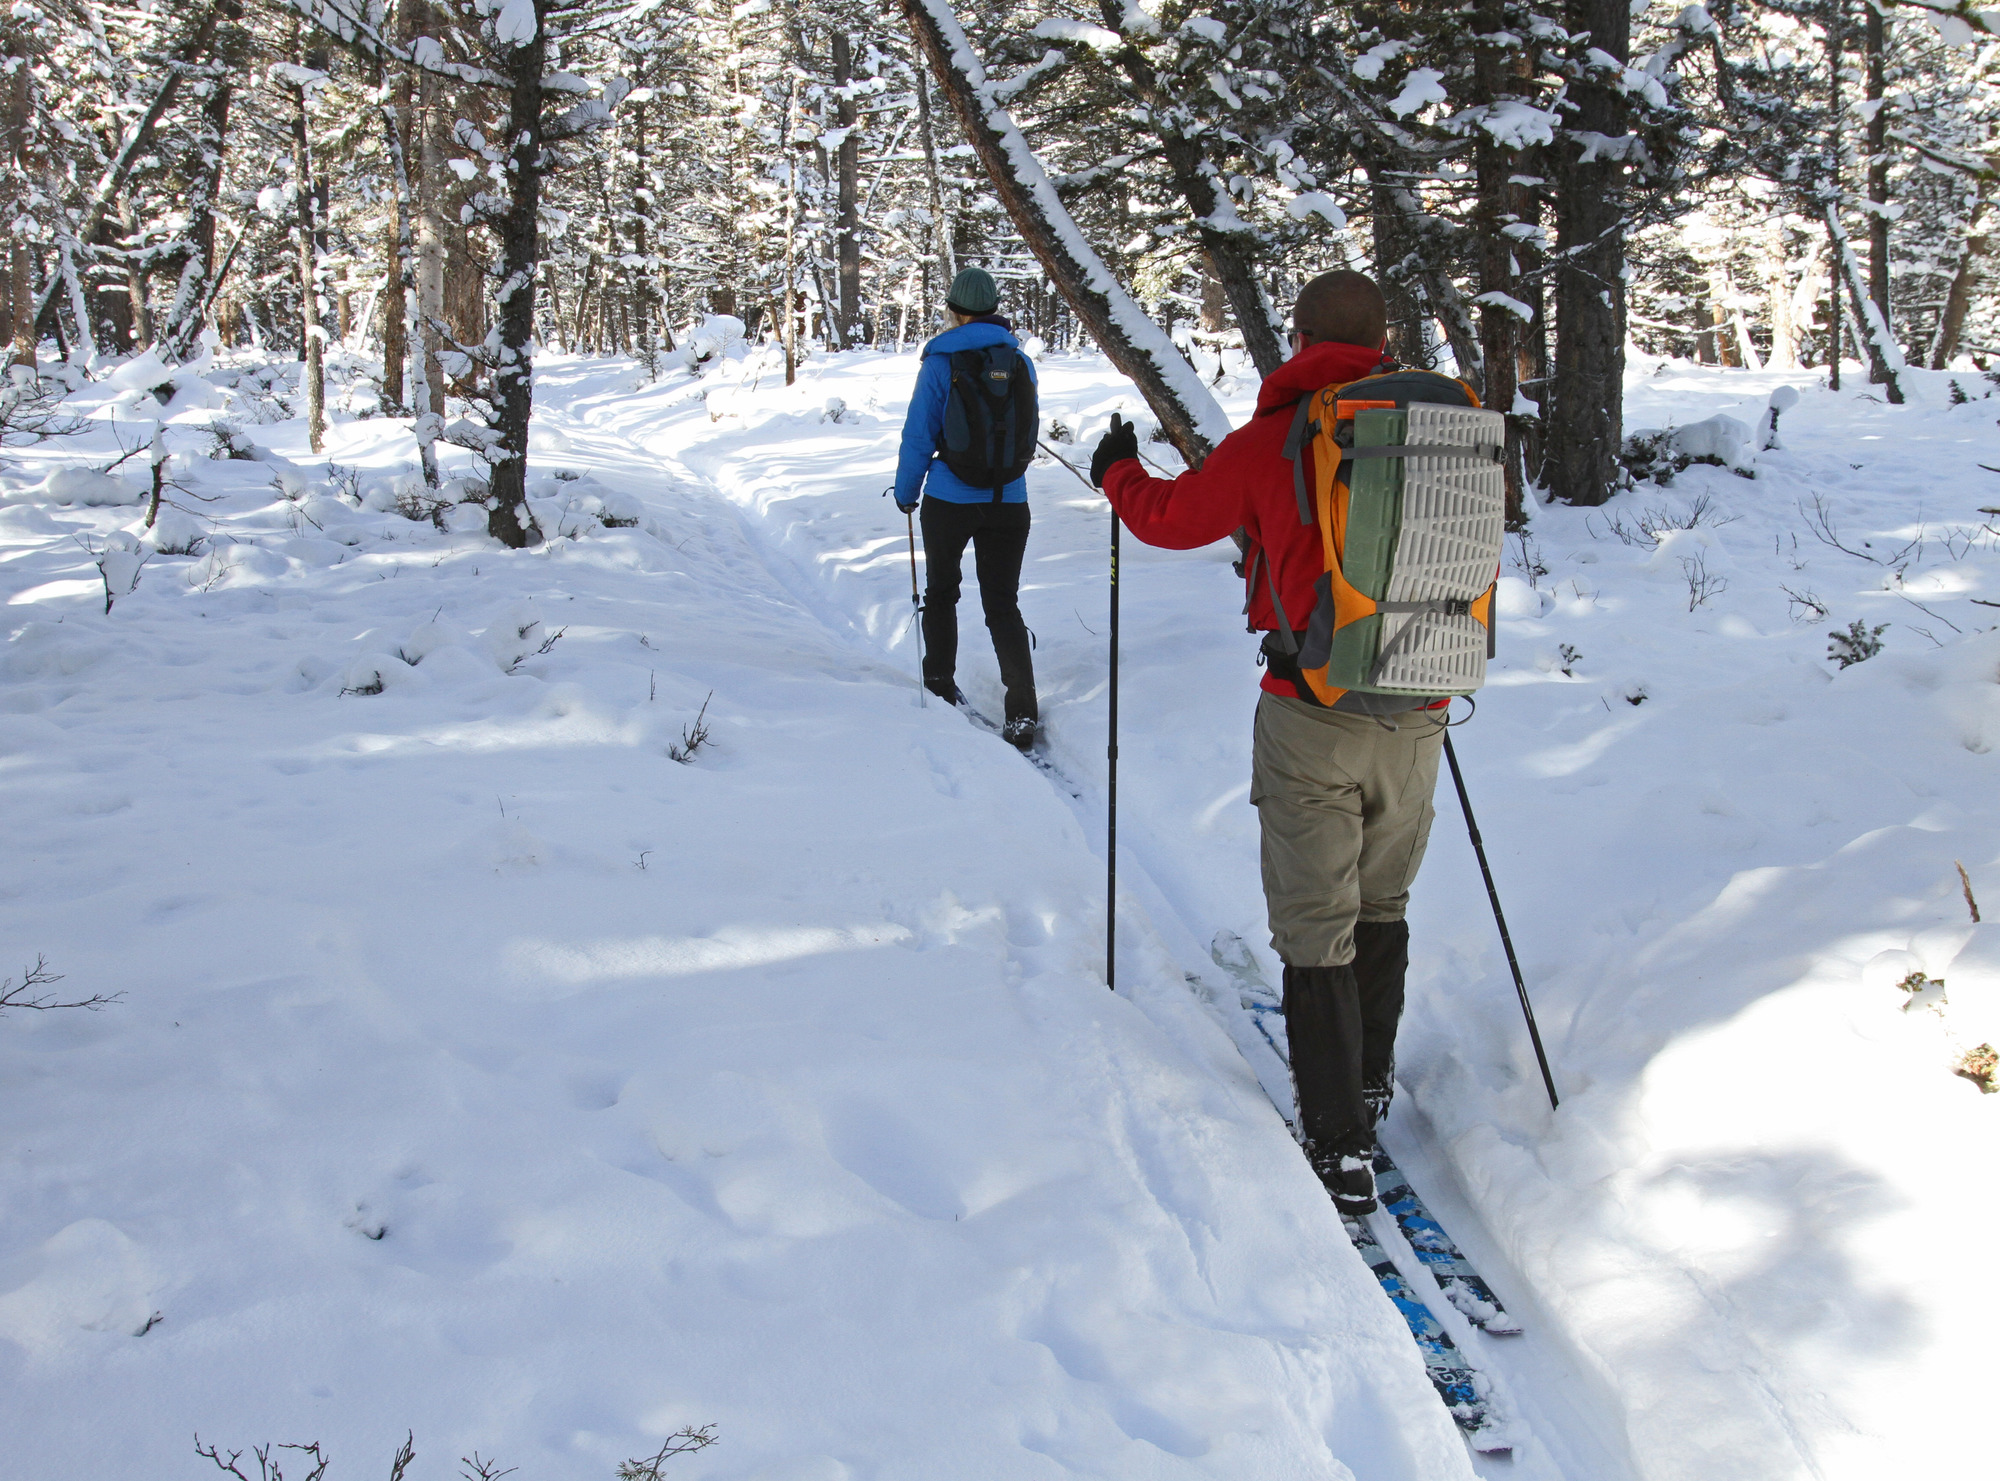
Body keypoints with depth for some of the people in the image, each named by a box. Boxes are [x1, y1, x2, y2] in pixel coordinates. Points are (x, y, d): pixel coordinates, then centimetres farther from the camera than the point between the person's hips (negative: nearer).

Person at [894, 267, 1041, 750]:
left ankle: (940, 688, 28)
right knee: (1003, 603, 5)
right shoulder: (1021, 362, 4)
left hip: (949, 500, -2)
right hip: (1009, 503, 3)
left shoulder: (941, 362, -7)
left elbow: (919, 435, -5)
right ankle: (1022, 714, -7)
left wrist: (905, 492, 8)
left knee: (941, 592, 18)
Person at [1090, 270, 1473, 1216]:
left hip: (1312, 719, -4)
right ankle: (1370, 1081, 38)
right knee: (1381, 907, 22)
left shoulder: (1275, 438, -8)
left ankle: (1340, 1146, 2)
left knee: (1315, 927, 3)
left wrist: (1117, 472, 28)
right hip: (1417, 719, 4)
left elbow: (1172, 515, 8)